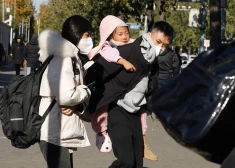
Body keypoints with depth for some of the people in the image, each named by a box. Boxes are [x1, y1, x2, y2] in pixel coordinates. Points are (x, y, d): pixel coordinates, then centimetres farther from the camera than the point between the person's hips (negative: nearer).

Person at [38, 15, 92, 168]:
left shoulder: (73, 58, 16)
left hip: (64, 131, 10)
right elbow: (66, 96, -27)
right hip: (54, 132, -10)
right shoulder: (62, 58, -16)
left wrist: (75, 105, -9)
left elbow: (76, 91, 13)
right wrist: (86, 91, -7)